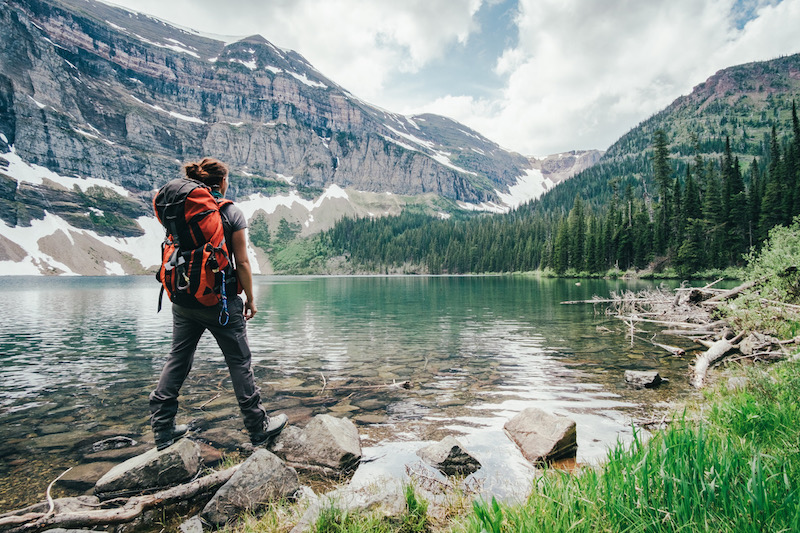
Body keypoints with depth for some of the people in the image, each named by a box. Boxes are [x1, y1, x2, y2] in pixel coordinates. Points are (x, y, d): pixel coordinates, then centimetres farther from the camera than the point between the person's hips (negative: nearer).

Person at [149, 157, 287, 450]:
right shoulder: (231, 213, -9)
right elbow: (242, 263, -10)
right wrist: (250, 299, 1)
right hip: (221, 300, -5)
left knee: (177, 360, 17)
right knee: (239, 362, 6)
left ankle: (163, 429, 25)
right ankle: (259, 428, 18)